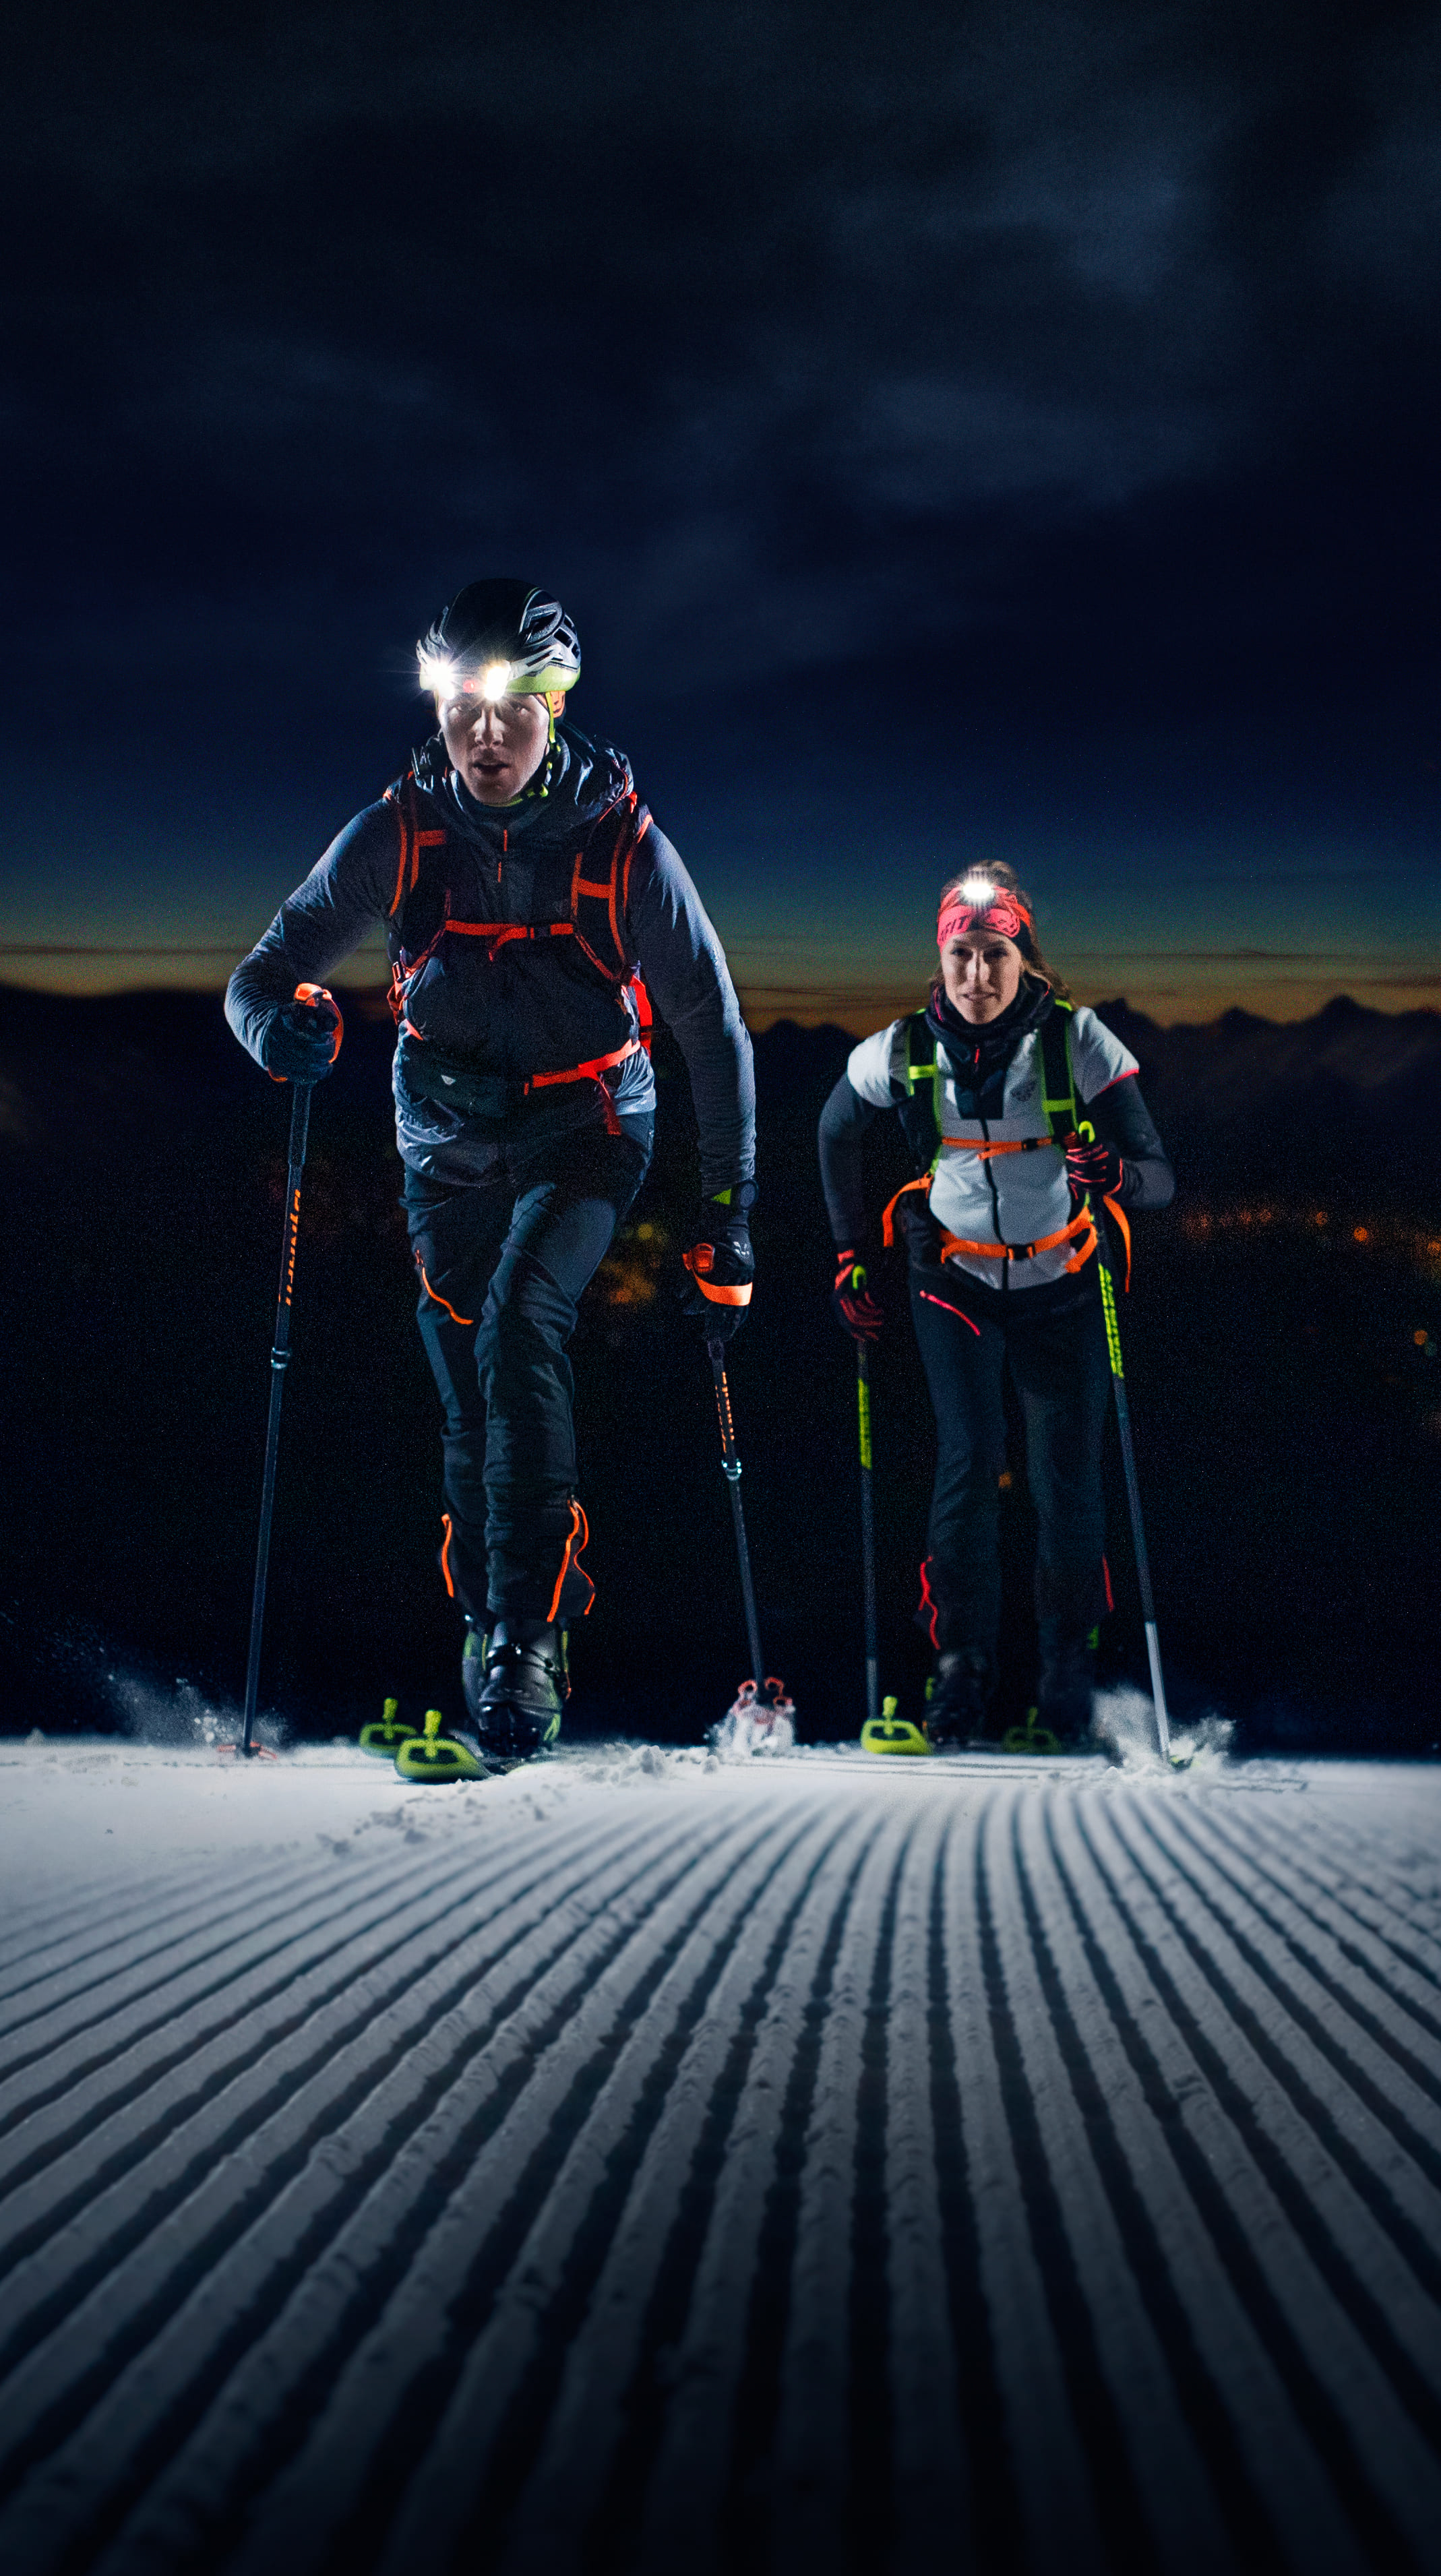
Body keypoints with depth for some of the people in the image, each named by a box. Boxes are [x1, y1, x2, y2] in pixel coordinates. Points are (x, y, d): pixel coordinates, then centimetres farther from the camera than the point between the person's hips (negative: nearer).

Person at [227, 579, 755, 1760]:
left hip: (586, 1134, -3)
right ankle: (489, 1633, 21)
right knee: (472, 1404, 4)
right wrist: (282, 1021, -33)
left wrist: (725, 1229, -13)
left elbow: (715, 1034, -11)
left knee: (520, 1330, -26)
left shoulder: (621, 841, -17)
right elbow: (261, 975, -6)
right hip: (449, 1141, 3)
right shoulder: (398, 832, -11)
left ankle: (528, 1638, -21)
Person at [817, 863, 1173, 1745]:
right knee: (970, 1458, -14)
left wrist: (1116, 1174, -39)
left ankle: (1069, 1657, 14)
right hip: (957, 1280, 0)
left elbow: (1160, 1177, -16)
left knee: (1067, 1470, -4)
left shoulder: (1078, 1042, -16)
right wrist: (853, 1256, 9)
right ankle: (963, 1659, -3)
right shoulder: (905, 1052, -10)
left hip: (1062, 1285, 0)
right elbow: (839, 1132, 11)